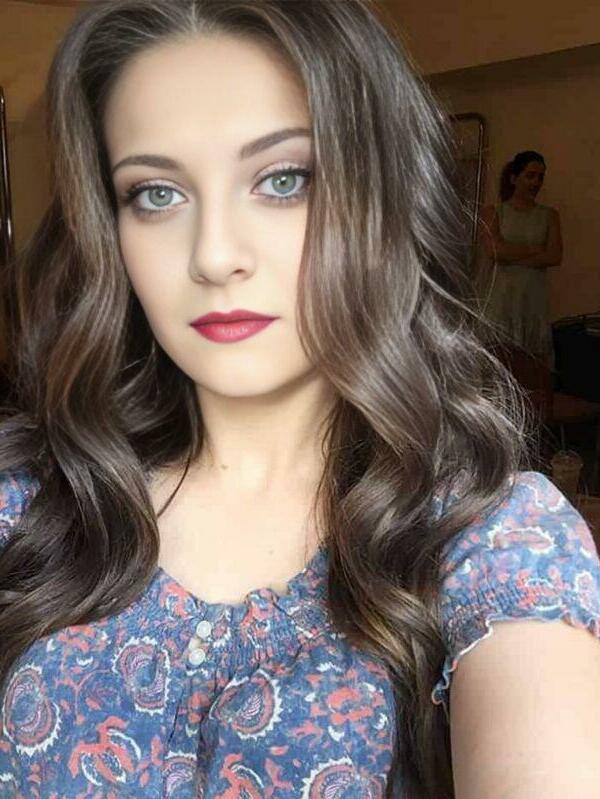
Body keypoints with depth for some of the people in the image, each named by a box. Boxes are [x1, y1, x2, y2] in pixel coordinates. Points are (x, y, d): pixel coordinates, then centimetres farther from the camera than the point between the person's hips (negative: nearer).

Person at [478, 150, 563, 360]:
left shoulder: (549, 215, 11)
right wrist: (536, 249, -4)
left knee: (534, 358, -2)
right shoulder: (493, 212, 5)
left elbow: (555, 257, -2)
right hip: (499, 297, -2)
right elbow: (494, 250, -10)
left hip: (534, 299, 2)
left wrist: (511, 256, -8)